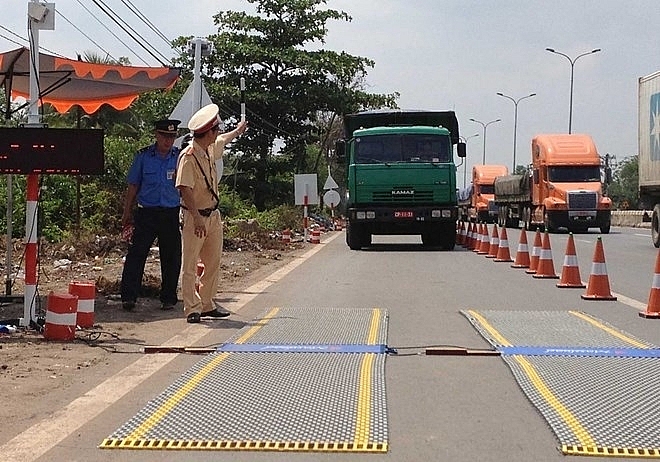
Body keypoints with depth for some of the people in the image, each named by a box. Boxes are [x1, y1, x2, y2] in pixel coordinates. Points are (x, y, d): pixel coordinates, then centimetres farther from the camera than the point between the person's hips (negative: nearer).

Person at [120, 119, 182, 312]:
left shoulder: (181, 157, 5)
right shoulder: (143, 156, 4)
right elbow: (133, 186, 9)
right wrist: (127, 213, 8)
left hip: (171, 214, 1)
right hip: (146, 213, -1)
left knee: (171, 258, 6)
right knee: (136, 254, -8)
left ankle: (168, 299, 17)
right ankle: (129, 297, -5)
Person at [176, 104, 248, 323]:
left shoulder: (210, 149, 7)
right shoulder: (188, 157, -19)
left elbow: (223, 141, 33)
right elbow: (185, 190, -24)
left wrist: (238, 131, 51)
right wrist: (197, 219, -29)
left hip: (213, 214, 9)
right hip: (196, 217, -9)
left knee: (213, 263, 11)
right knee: (190, 265, -4)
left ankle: (207, 305, 20)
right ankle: (192, 309, -2)